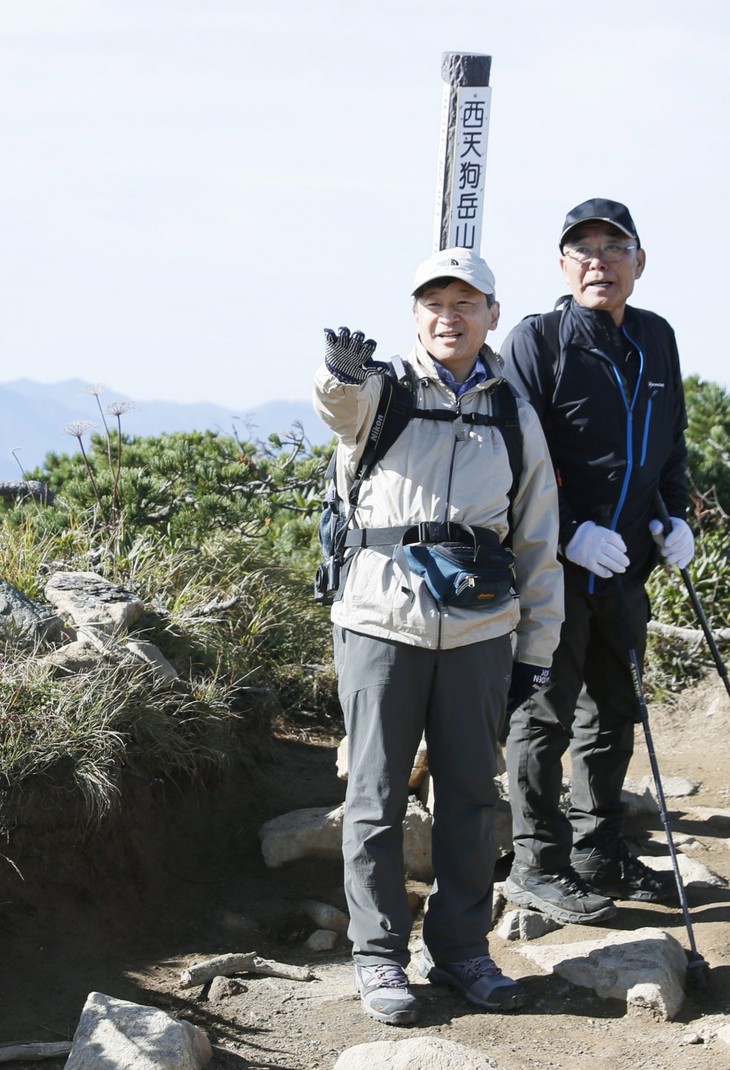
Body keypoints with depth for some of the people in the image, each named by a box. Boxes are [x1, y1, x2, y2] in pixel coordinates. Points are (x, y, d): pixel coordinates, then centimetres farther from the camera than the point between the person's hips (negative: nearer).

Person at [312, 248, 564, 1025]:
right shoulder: (383, 393, 4)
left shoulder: (515, 416, 13)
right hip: (383, 621, -2)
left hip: (480, 631, 3)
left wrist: (536, 650, 11)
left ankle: (459, 949, 21)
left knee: (471, 795, 8)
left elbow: (538, 543, 15)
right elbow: (341, 403, -22)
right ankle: (378, 954, 13)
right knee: (377, 797, 2)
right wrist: (342, 371, -47)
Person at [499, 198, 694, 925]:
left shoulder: (656, 339, 10)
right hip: (554, 566, -7)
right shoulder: (537, 341, -9)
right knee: (546, 714, 0)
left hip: (625, 564, 7)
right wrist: (571, 531, -22)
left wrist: (676, 513, 5)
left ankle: (599, 855, 28)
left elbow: (670, 440, 20)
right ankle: (538, 866, 10)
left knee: (613, 713, 15)